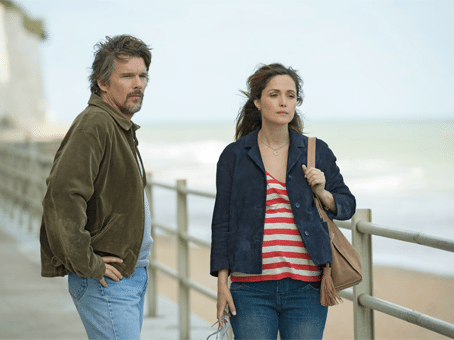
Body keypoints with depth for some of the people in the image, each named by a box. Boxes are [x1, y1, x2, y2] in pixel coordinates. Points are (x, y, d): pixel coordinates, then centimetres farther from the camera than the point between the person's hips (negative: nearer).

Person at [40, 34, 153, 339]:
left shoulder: (123, 129, 17)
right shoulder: (94, 125, -16)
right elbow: (63, 191, -28)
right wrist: (85, 262, -24)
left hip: (132, 275, 10)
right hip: (107, 280, -10)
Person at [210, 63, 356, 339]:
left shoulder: (317, 152, 7)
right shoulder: (234, 156, 5)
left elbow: (348, 206, 15)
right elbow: (222, 221, 5)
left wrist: (323, 194, -7)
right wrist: (222, 283, 0)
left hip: (306, 286, 1)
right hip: (252, 287, -1)